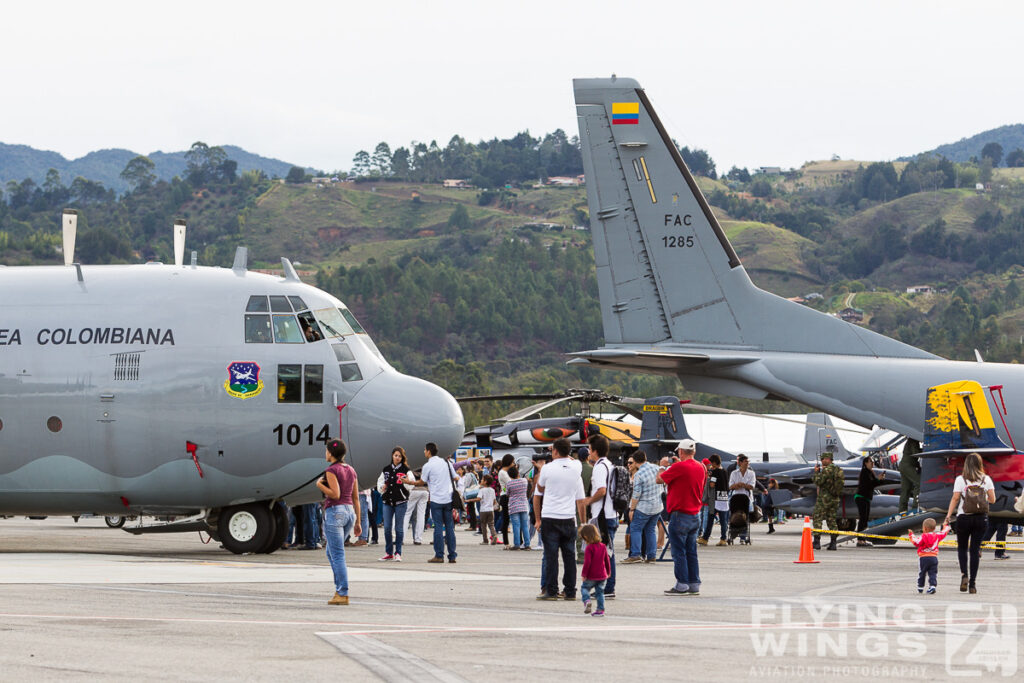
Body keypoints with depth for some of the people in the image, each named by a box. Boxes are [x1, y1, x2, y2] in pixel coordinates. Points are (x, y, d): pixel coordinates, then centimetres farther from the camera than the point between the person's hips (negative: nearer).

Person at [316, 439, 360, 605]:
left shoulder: (332, 470, -9)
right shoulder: (351, 471, 13)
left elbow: (335, 494, -19)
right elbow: (356, 498, 15)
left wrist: (319, 485, -4)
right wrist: (357, 522, 18)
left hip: (335, 511, -8)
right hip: (349, 512, 8)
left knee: (337, 555, -6)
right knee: (331, 553, 19)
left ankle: (343, 594, -8)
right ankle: (339, 588, 14)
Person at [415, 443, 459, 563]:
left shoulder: (428, 466, -5)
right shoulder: (446, 462, 10)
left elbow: (422, 483, 4)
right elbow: (455, 478, 13)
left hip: (436, 500, -4)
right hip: (448, 498, 4)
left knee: (438, 527, -2)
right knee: (449, 527, 6)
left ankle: (439, 555, -4)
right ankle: (452, 556, 5)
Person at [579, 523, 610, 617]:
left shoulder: (589, 548, -16)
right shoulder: (603, 546, 5)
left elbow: (587, 562, -19)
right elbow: (607, 560, 13)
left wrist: (584, 574, -12)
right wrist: (608, 572, 25)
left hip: (591, 576, -6)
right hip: (602, 575, 6)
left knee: (584, 587, 12)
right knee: (600, 592, 12)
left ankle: (586, 600, -13)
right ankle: (600, 609, 8)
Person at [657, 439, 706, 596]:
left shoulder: (679, 467, -16)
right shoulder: (701, 468, 6)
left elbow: (659, 479, -8)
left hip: (680, 514, -7)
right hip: (695, 515, 7)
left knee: (679, 552, -2)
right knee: (691, 552, 11)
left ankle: (682, 585, -3)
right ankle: (694, 584, 12)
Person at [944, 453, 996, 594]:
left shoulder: (960, 479, -3)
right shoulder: (986, 479, 2)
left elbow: (955, 498, -9)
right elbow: (992, 500, 2)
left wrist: (948, 515, -5)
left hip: (964, 517, -1)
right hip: (981, 518, 1)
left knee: (962, 547, 14)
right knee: (975, 549, 5)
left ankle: (964, 574, -8)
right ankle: (972, 583, 2)